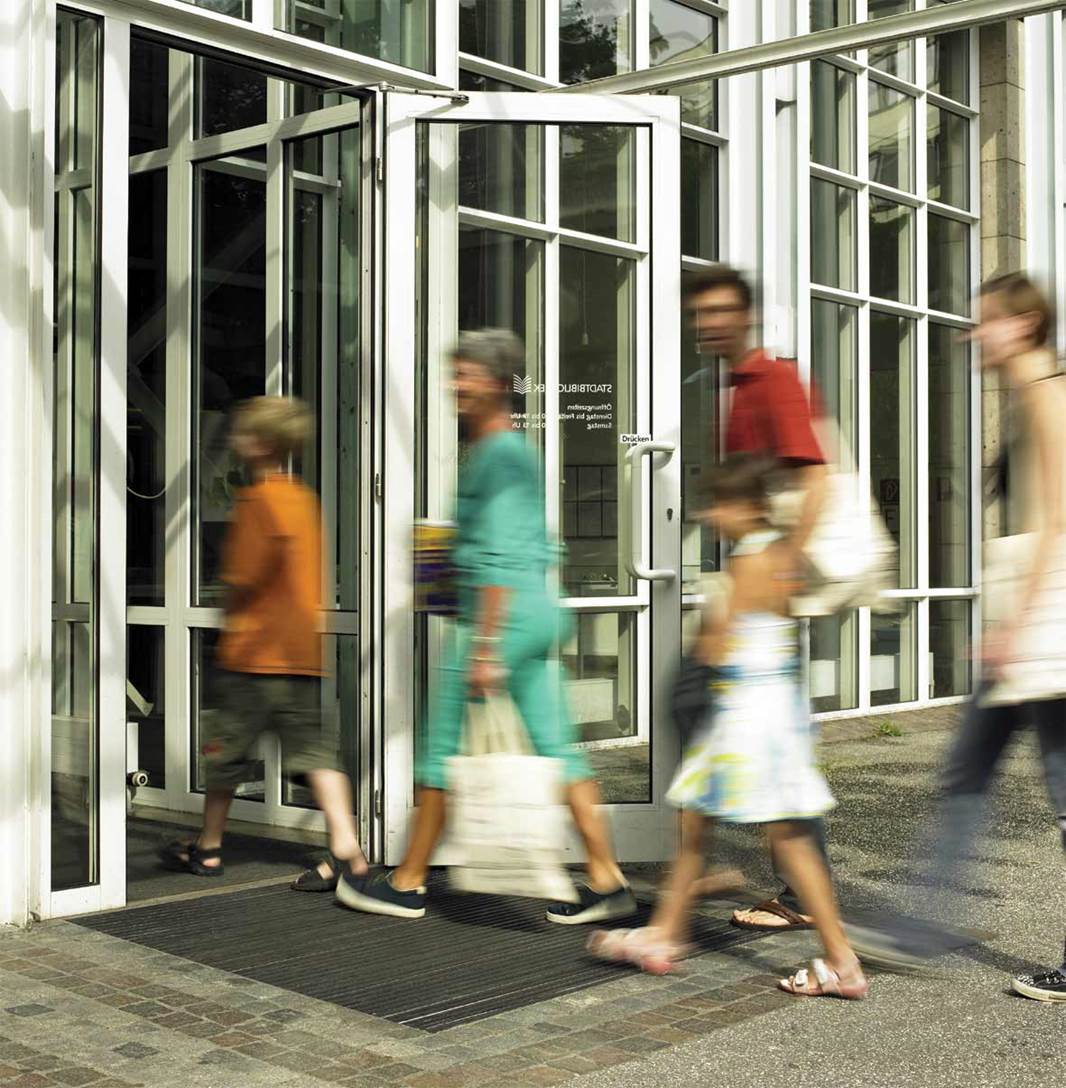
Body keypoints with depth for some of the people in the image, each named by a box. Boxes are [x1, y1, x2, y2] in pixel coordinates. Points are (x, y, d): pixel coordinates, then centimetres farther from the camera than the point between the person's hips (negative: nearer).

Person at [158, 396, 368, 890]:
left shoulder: (257, 500, -13)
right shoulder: (304, 497, 11)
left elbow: (243, 577, -16)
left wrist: (232, 615, 2)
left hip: (255, 650, -7)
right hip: (303, 646, 7)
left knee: (227, 748, 8)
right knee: (313, 747, 4)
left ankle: (208, 848, 23)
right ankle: (345, 847, -6)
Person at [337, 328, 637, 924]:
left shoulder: (499, 454, -12)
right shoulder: (517, 450, 17)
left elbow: (500, 556, -18)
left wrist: (484, 647, -20)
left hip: (503, 609, -10)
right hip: (542, 608, 10)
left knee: (442, 745, 1)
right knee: (557, 745, 8)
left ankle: (408, 884, 12)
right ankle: (607, 879, 7)